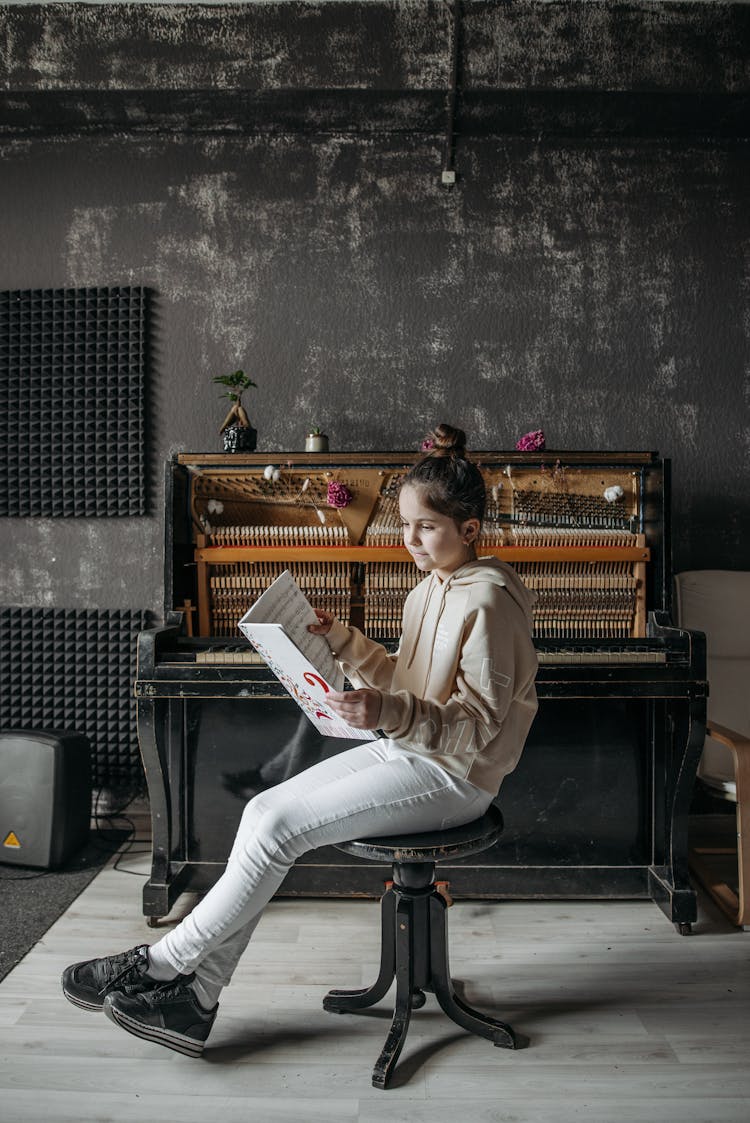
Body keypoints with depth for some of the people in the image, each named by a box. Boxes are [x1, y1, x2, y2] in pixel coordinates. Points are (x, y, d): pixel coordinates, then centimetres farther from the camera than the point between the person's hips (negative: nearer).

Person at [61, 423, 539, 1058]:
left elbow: (477, 727, -20)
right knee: (263, 809, -6)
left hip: (450, 776, -9)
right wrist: (341, 640, 6)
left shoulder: (489, 600, -17)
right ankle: (197, 997, -1)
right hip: (404, 751, 9)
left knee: (280, 827, -17)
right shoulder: (432, 589, 11)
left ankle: (163, 964, 1)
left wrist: (387, 712, -33)